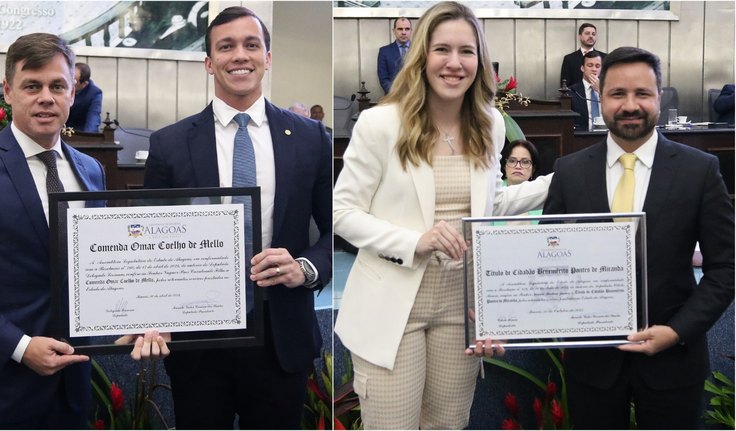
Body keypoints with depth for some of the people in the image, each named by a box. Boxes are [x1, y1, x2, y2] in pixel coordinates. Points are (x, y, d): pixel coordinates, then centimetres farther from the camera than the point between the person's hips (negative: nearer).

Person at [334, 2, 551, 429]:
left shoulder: (490, 125, 5)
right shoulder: (380, 123, -11)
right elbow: (343, 212, -8)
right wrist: (415, 242, -22)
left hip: (461, 301, 5)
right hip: (392, 306, -4)